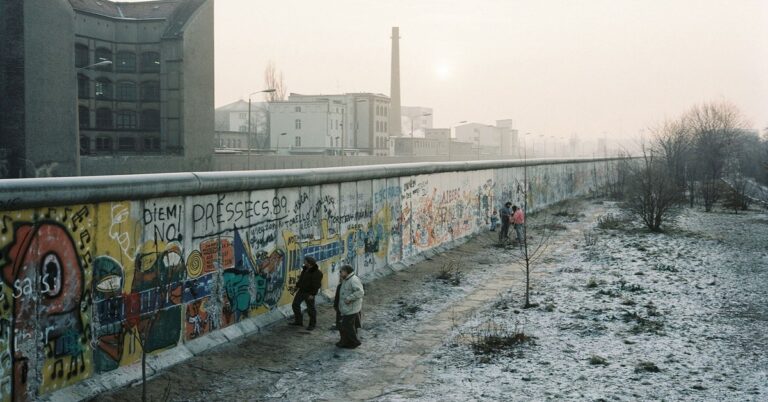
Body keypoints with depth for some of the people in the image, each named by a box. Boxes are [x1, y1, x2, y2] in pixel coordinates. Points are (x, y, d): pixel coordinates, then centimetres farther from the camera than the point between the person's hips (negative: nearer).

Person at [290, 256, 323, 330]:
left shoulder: (317, 273, -21)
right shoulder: (305, 269, 4)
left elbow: (316, 285, -22)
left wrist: (312, 294, -23)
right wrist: (297, 286, 17)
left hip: (309, 293, -9)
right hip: (301, 290, 9)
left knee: (310, 309, 1)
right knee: (295, 304, 12)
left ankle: (312, 324, 17)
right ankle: (298, 321, 25)